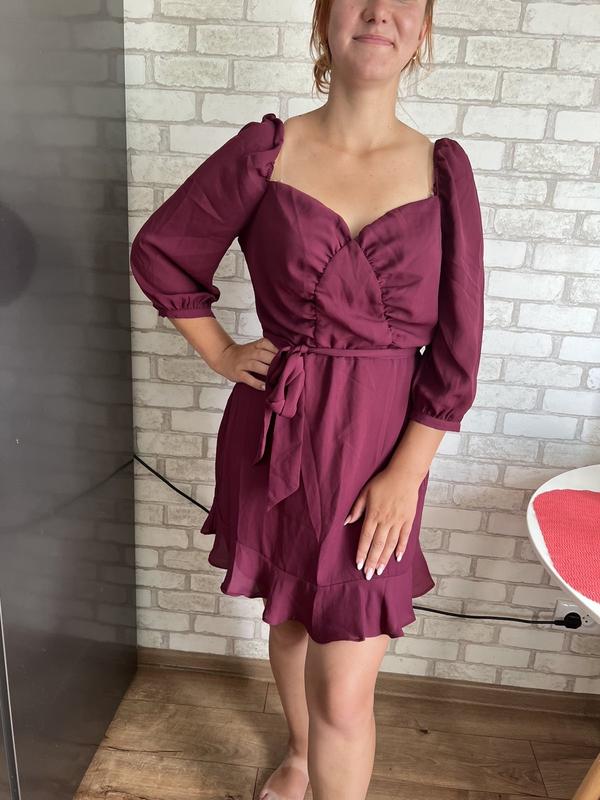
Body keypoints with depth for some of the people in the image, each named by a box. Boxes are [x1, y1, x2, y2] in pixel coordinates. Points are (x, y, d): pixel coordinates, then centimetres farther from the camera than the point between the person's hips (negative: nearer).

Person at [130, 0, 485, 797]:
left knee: (345, 696, 3)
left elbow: (456, 348, -4)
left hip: (381, 445, -1)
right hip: (276, 437, 2)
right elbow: (159, 253, 8)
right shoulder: (266, 150, -4)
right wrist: (223, 356, 4)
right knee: (290, 616, 24)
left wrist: (406, 472, -9)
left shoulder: (443, 169, -3)